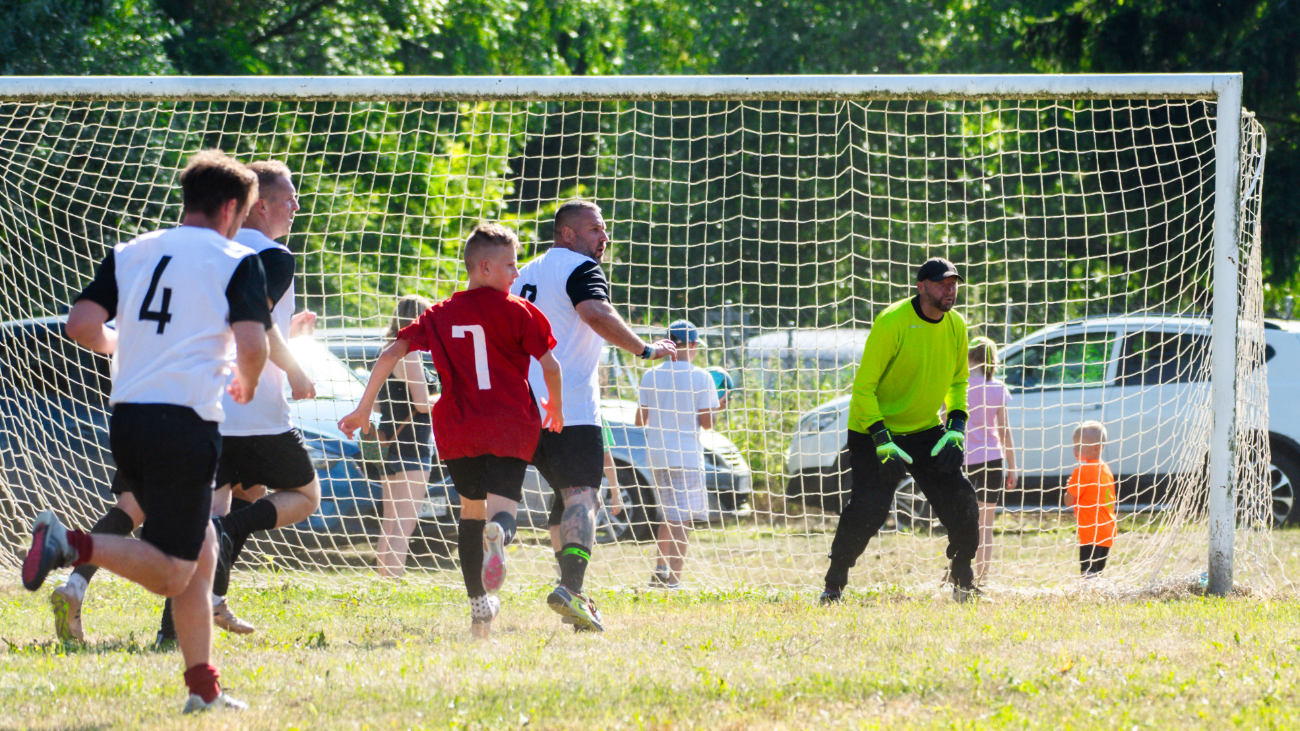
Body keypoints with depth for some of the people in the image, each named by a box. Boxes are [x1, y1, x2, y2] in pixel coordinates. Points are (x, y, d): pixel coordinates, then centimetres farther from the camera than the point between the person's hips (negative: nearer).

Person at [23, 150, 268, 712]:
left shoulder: (130, 253, 14)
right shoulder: (237, 261, -1)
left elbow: (81, 324, 4)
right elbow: (251, 344, -12)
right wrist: (246, 385, 10)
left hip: (127, 415, 7)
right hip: (186, 422, -7)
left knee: (202, 551, 18)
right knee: (173, 575, -4)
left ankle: (203, 688, 15)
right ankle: (71, 546, -27)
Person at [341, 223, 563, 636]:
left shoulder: (439, 316, 9)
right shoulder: (519, 312, -2)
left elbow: (391, 354, 3)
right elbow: (550, 365, -4)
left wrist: (363, 409, 9)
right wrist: (555, 407, 16)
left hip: (458, 430, 3)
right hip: (509, 427, -3)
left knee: (471, 508, 21)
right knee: (501, 507, -5)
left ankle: (479, 603, 21)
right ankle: (499, 532, -45)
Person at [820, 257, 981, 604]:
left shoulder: (955, 326, -1)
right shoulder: (892, 323, -21)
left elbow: (958, 381, 14)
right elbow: (864, 386, -18)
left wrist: (956, 429, -2)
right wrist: (882, 442, -25)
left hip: (927, 432, 6)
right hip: (873, 432, -6)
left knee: (961, 499, -4)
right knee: (867, 510, -18)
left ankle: (963, 583, 15)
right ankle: (834, 585, -1)